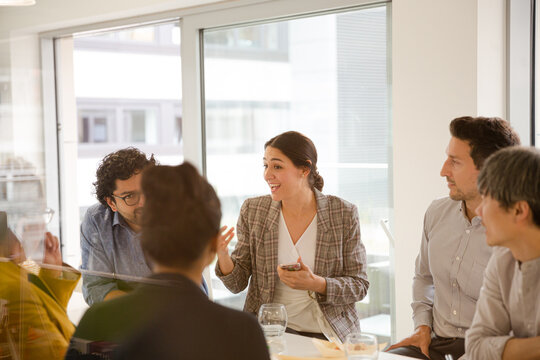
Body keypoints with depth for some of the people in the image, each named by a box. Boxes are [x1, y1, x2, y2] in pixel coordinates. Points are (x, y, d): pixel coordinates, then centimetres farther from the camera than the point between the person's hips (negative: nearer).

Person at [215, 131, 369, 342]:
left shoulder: (344, 214, -3)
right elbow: (237, 283, 4)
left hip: (329, 333, -1)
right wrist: (222, 255, -17)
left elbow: (359, 286, -1)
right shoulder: (252, 211, 2)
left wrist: (316, 284, -19)